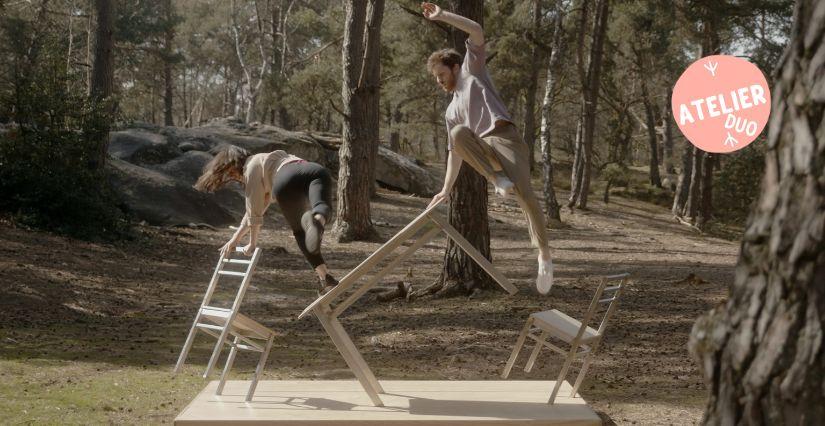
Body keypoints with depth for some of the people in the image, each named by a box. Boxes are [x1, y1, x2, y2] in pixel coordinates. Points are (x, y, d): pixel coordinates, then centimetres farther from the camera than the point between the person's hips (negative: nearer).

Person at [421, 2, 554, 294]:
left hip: (506, 139, -4)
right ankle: (498, 179, -27)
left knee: (524, 193, -26)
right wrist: (446, 190, 26)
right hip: (483, 151, 4)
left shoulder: (472, 71, 21)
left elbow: (476, 31, 7)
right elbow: (455, 151, 33)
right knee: (459, 134, -29)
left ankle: (544, 257, -24)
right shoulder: (452, 111, 33)